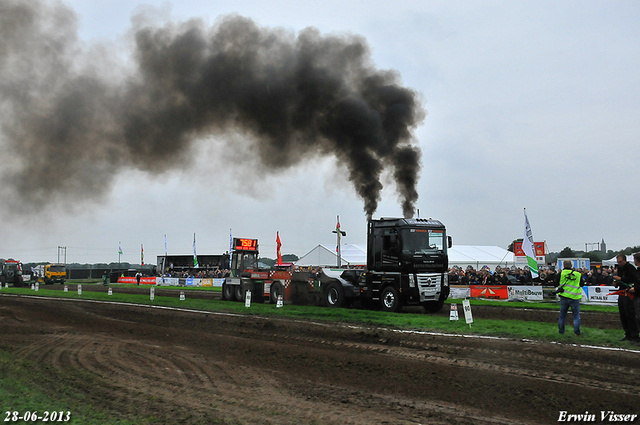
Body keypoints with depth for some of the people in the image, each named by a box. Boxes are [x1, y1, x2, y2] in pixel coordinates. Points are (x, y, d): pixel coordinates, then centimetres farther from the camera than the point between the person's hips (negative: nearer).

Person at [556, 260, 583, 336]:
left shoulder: (561, 273, -4)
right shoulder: (578, 274, -2)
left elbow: (557, 284, 2)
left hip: (564, 297, 1)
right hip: (575, 298, -1)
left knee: (562, 315, 12)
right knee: (576, 316, 8)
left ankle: (561, 331, 20)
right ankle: (577, 332, 5)